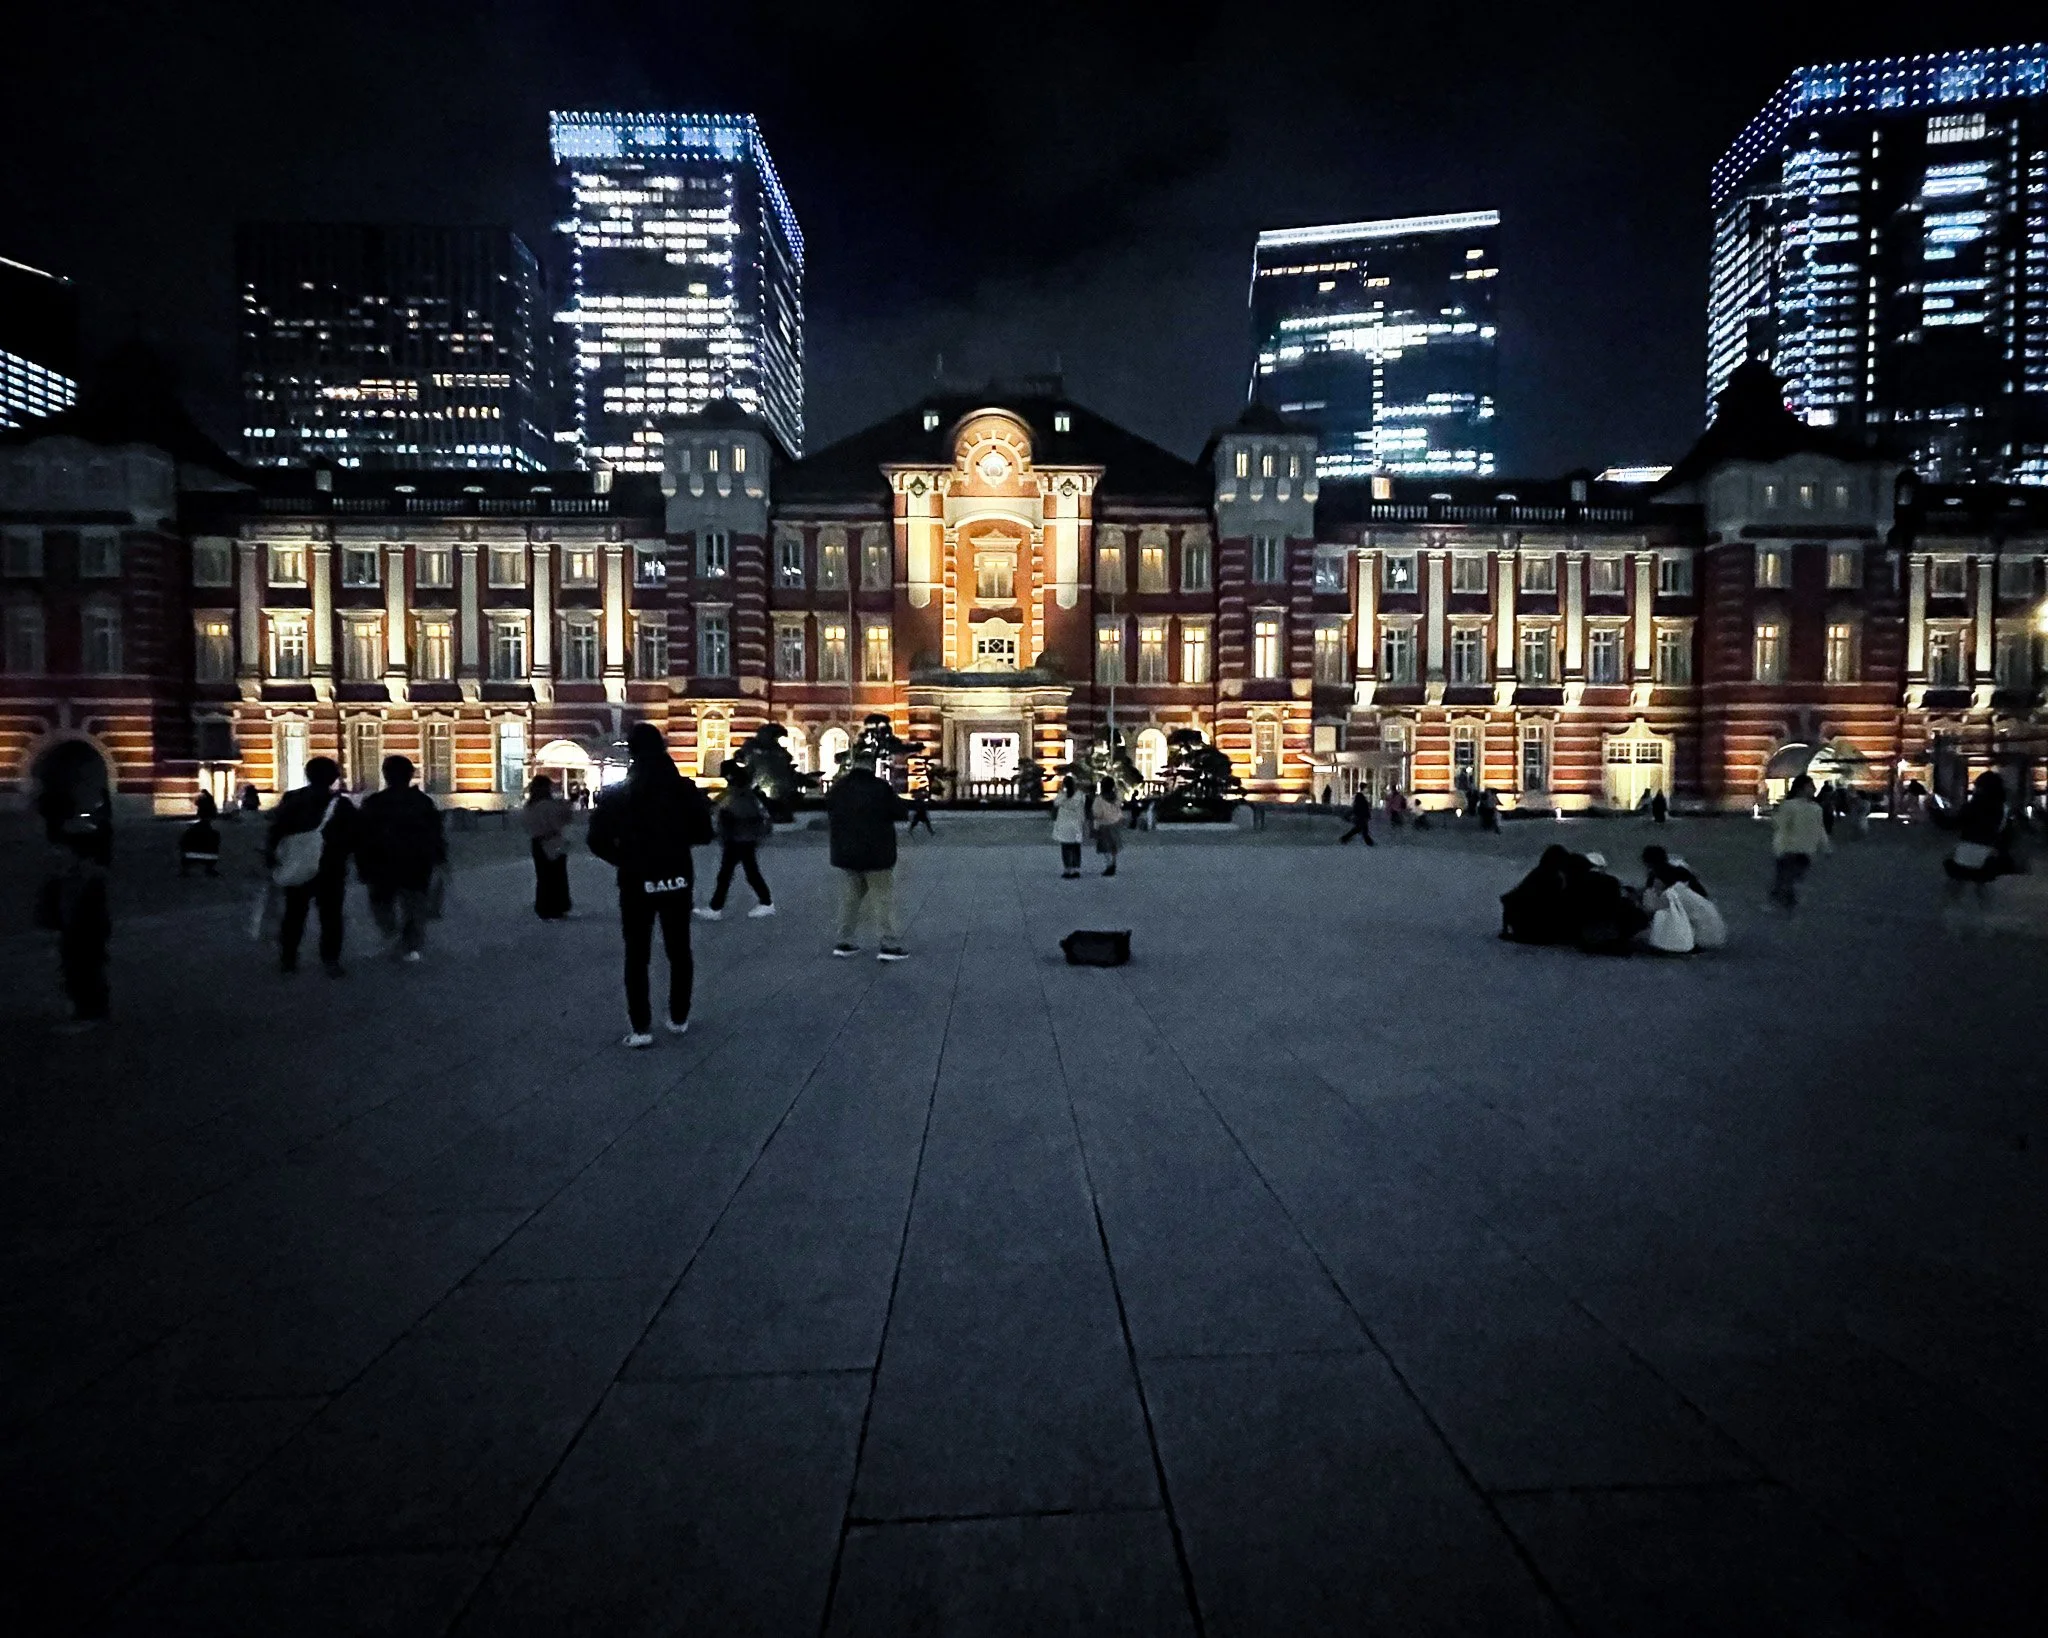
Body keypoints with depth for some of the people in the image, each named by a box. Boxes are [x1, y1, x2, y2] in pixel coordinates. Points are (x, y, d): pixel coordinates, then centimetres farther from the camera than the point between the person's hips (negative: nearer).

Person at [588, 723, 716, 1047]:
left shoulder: (616, 794, -7)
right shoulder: (685, 788, -4)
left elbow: (598, 841, -9)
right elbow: (704, 834, -1)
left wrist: (623, 860, 8)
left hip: (637, 883, -1)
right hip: (677, 880, 2)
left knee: (637, 956, 6)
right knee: (679, 951, 14)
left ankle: (640, 1027, 4)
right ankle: (679, 1018, 22)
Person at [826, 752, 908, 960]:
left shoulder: (837, 789, 3)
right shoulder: (880, 788, -15)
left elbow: (830, 816, 16)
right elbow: (899, 812, -7)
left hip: (845, 853, 6)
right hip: (876, 854, -5)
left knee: (849, 898, 14)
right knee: (884, 899, 0)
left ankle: (843, 942, 17)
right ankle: (889, 945, -2)